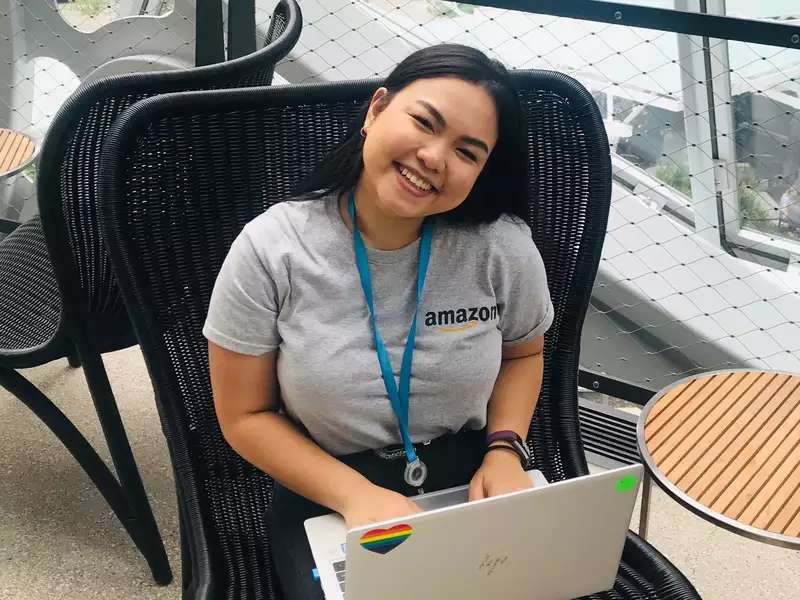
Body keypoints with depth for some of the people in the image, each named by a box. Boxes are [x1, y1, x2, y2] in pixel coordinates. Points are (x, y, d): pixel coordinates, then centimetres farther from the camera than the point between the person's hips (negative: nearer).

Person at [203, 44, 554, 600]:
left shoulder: (503, 246, -12)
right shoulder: (270, 250, -15)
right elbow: (246, 417, -7)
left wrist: (505, 450, -9)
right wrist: (356, 496, -19)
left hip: (472, 487, 2)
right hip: (327, 497, -1)